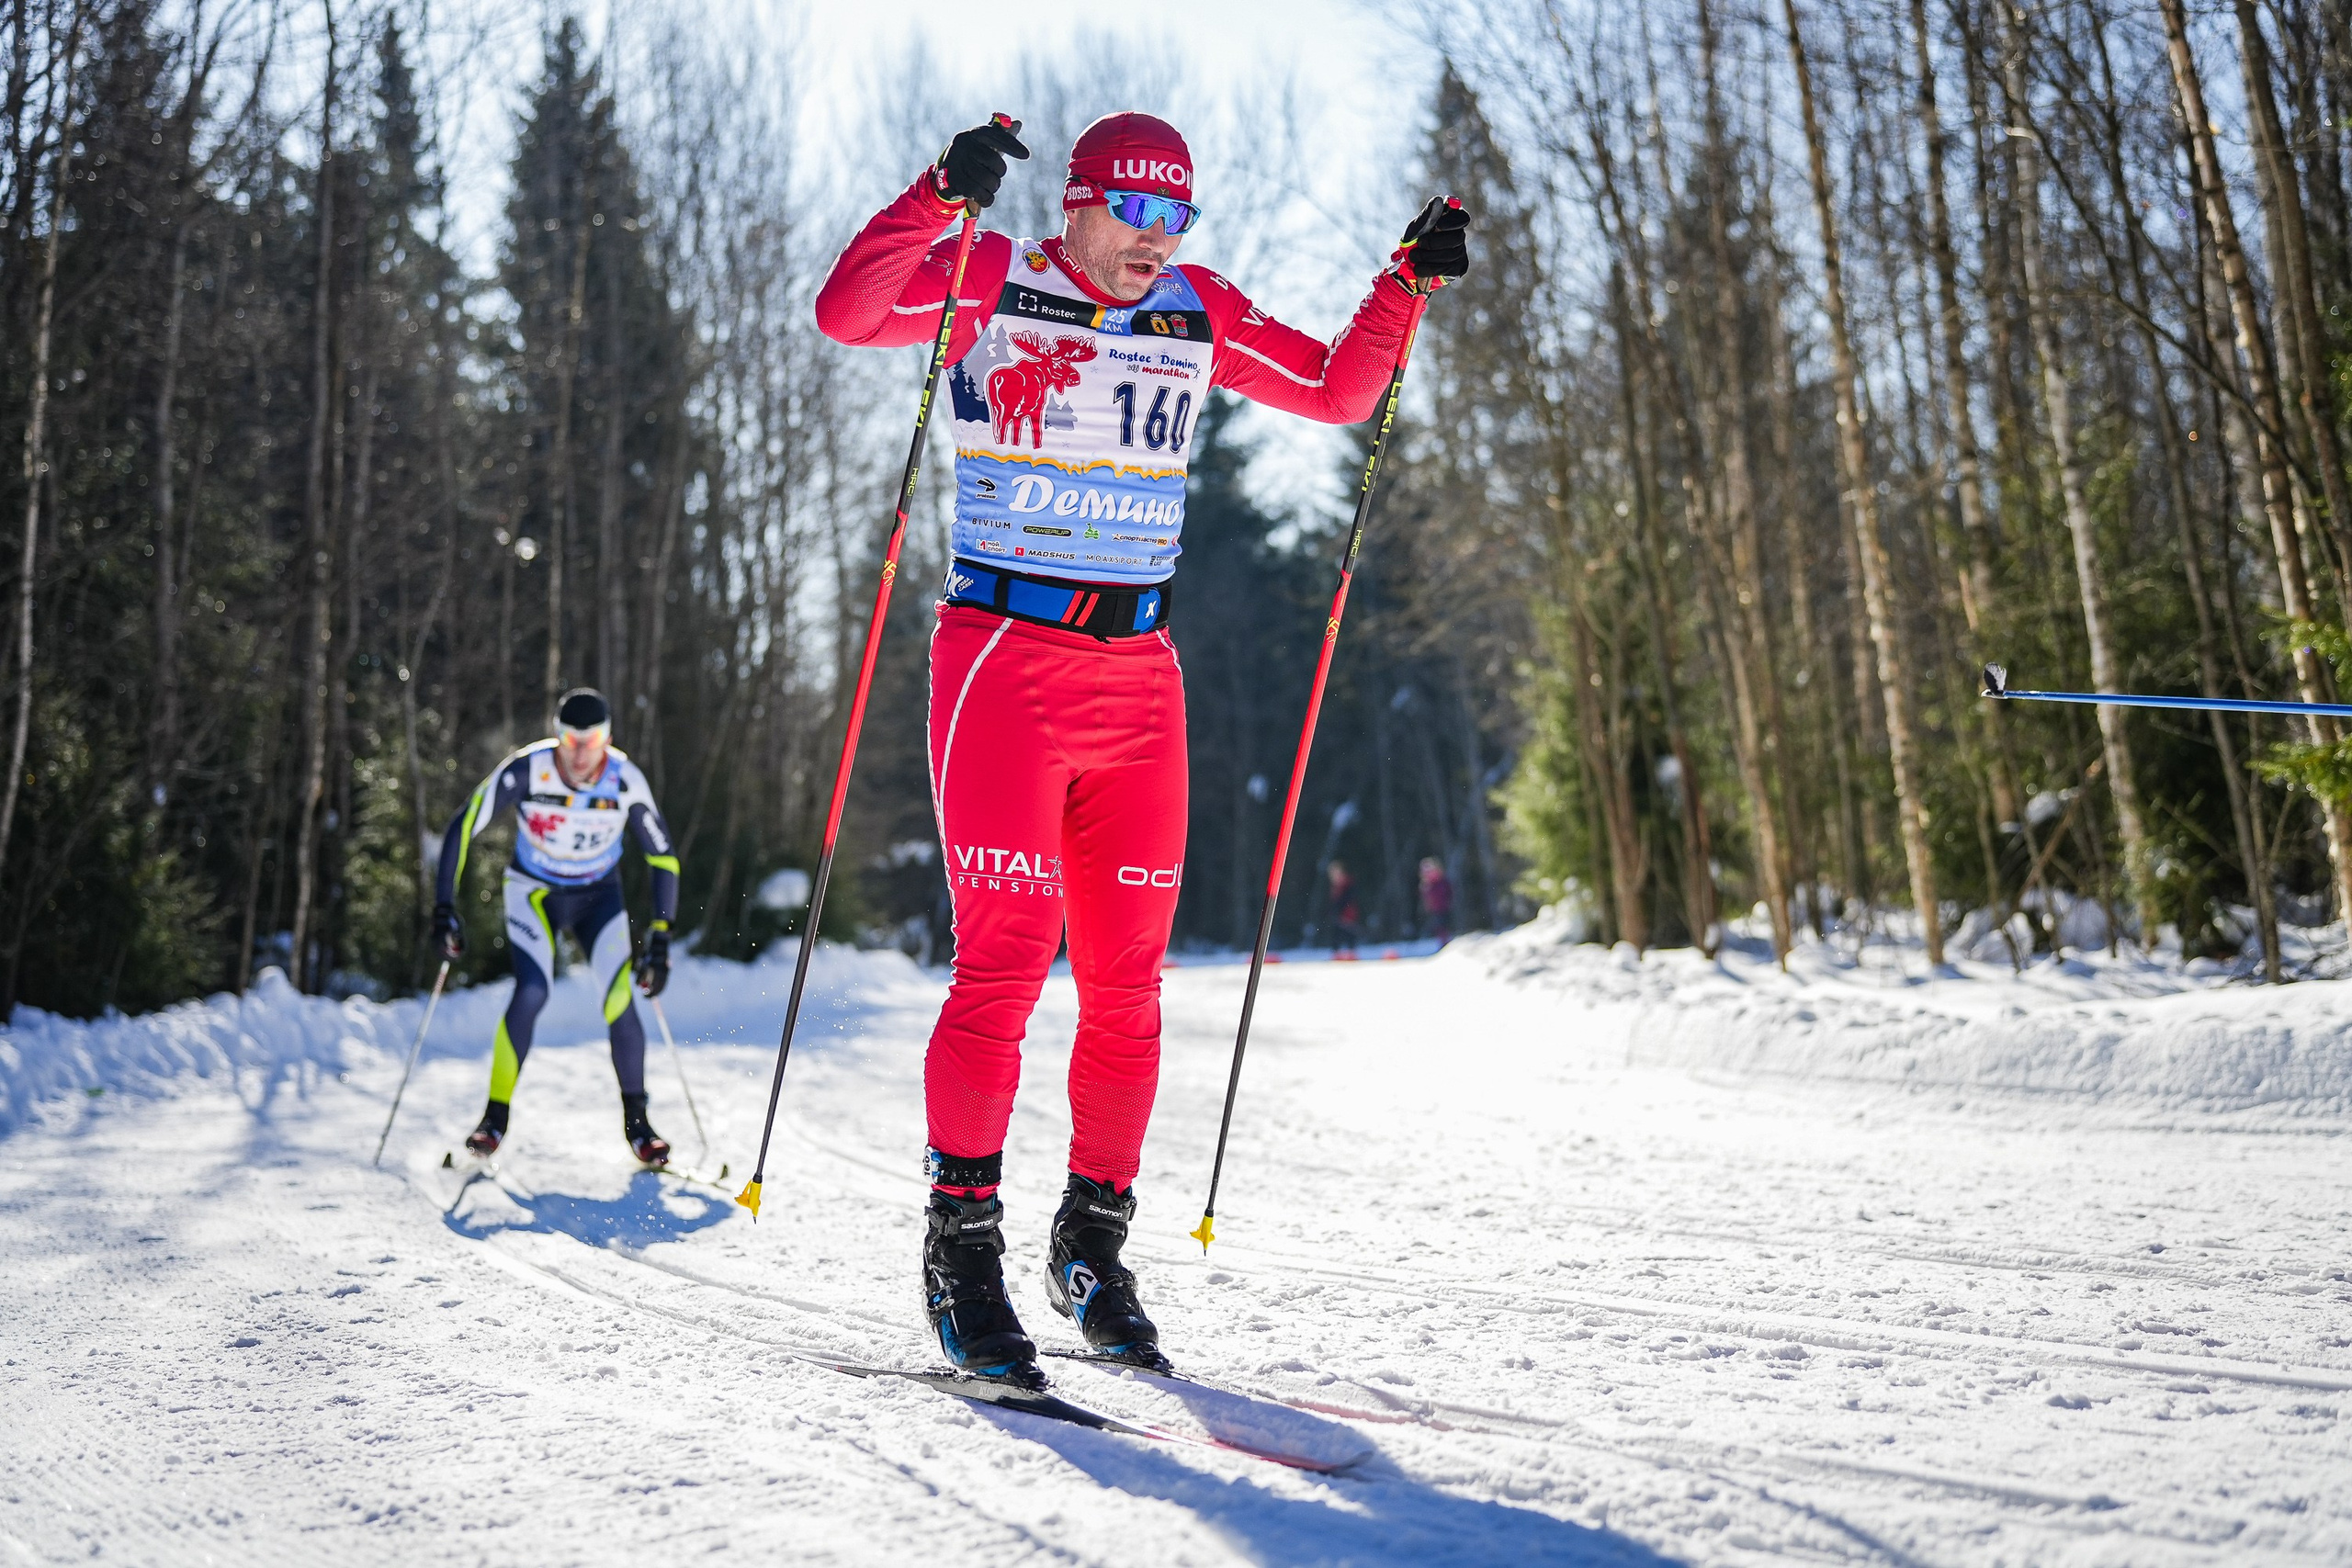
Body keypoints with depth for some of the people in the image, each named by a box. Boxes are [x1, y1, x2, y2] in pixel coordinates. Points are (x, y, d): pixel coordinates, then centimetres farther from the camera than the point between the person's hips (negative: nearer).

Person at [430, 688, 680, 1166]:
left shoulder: (625, 781, -22)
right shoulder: (527, 770, -26)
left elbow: (663, 856, -11)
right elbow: (463, 828, -18)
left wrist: (660, 939, -15)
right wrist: (444, 908, -24)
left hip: (598, 896, 1)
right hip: (534, 891, -1)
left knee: (620, 1000, -15)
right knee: (531, 993, -22)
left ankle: (636, 1122, 3)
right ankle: (495, 1118, -6)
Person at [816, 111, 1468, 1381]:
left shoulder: (1198, 315, 12)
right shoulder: (992, 284, -1)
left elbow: (1336, 391, 18)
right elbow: (847, 312, -16)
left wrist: (1406, 286, 6)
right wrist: (943, 195, -27)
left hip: (1138, 674, 5)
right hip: (1003, 659, -4)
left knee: (1127, 980, 5)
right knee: (1003, 959, -10)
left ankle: (1094, 1240, 18)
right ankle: (962, 1241, 2)